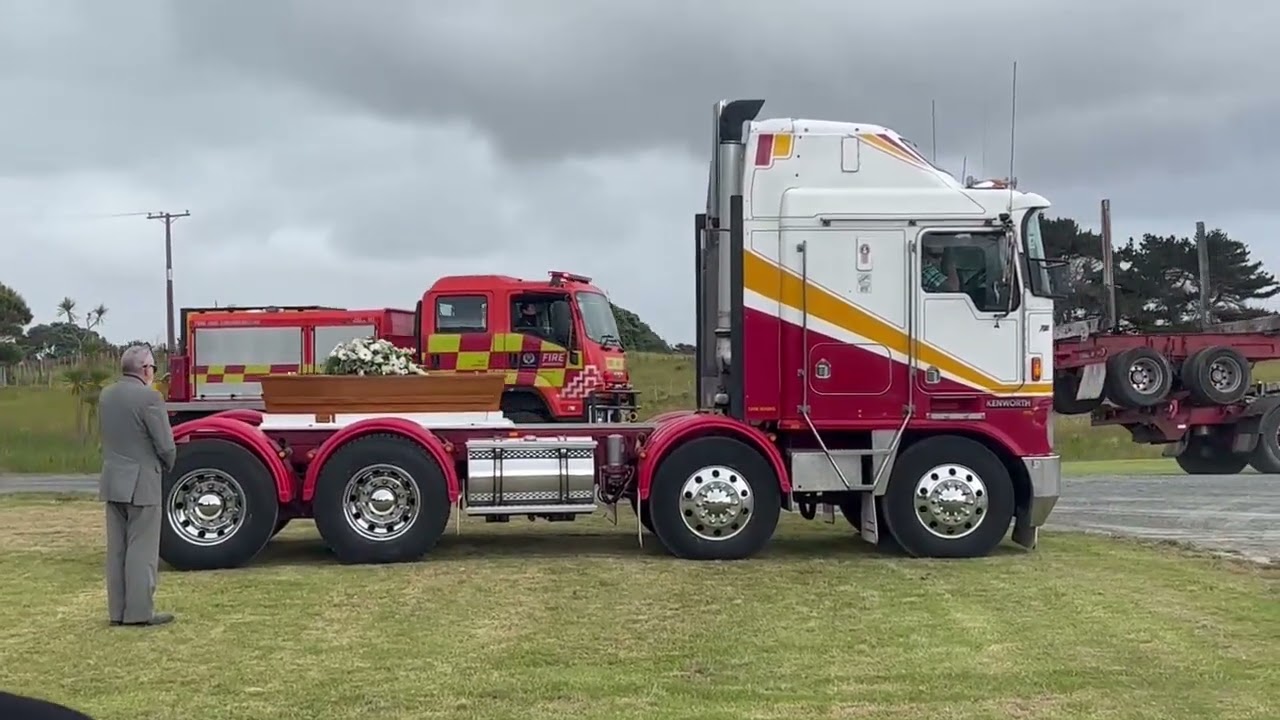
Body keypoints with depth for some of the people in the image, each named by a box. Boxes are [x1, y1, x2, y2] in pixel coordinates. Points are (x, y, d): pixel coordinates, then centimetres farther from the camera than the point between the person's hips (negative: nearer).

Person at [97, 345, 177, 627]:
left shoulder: (106, 395, 7)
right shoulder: (149, 397, -15)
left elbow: (104, 435, 11)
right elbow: (165, 445, -14)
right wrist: (166, 467, 5)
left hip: (112, 481, 7)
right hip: (141, 483, -7)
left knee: (117, 549, 12)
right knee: (142, 549, -1)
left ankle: (117, 610, 16)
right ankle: (140, 611, 0)